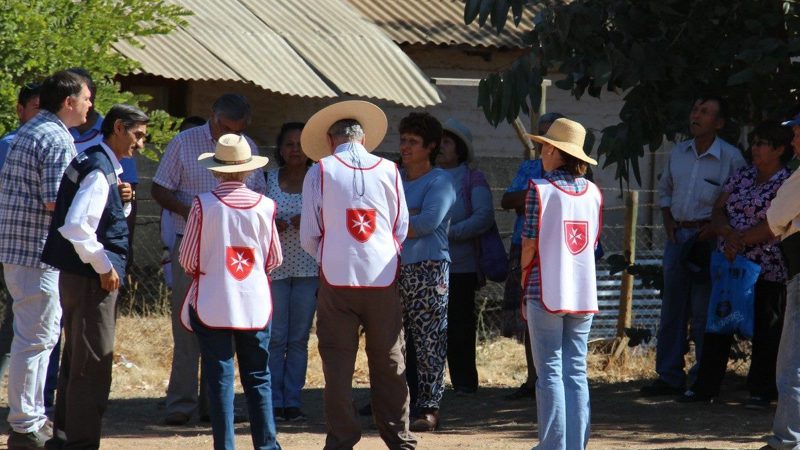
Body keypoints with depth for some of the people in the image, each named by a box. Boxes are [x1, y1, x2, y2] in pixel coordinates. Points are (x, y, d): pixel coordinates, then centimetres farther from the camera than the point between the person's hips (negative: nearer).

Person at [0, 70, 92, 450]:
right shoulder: (57, 139, -15)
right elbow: (56, 202, -22)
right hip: (38, 251, -10)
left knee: (43, 332, 19)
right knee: (35, 337, -5)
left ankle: (32, 416, 25)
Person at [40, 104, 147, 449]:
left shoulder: (96, 162, 13)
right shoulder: (99, 170, -18)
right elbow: (76, 226, -28)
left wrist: (122, 200, 4)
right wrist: (103, 266, -18)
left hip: (77, 276, 10)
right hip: (91, 278, -10)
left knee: (77, 360, 17)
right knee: (93, 364, -5)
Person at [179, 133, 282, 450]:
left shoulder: (203, 205, -10)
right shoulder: (264, 206, -3)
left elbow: (188, 260, -4)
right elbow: (274, 259, 6)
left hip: (213, 305, -2)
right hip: (255, 304, 2)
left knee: (220, 379, 2)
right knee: (258, 378, 10)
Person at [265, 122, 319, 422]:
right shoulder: (267, 180, 5)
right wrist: (269, 226, -10)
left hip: (308, 269, 1)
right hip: (275, 267, -1)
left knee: (299, 338, 3)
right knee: (275, 337, -3)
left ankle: (293, 401, 7)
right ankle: (273, 402, 1)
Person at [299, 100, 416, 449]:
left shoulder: (320, 171, -2)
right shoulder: (389, 171, 4)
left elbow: (309, 237, -1)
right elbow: (401, 229, 9)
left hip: (337, 277, -2)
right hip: (382, 278, 2)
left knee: (338, 362, 3)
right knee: (388, 362, 9)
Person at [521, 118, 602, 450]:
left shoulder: (540, 189, -8)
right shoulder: (593, 192, 7)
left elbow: (530, 245, -7)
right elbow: (593, 244, 11)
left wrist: (524, 289, 3)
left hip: (547, 293, -5)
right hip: (583, 294, 5)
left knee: (550, 372, -1)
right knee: (576, 373, 7)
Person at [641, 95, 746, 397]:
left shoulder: (730, 158, -6)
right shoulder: (678, 153, 10)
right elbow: (664, 189, 24)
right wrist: (668, 222, 9)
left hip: (707, 239, -6)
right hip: (678, 235, 6)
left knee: (703, 312, -4)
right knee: (672, 307, 8)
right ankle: (669, 377, 13)